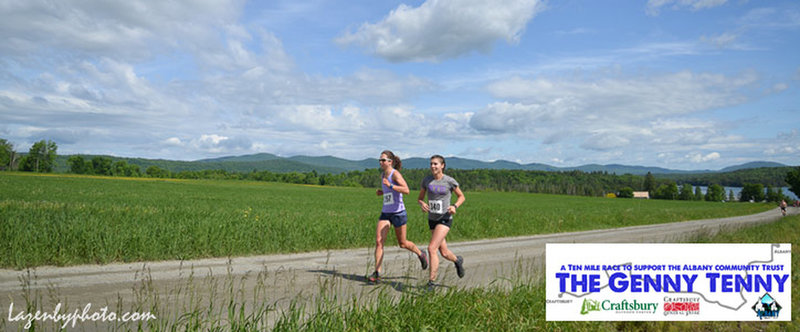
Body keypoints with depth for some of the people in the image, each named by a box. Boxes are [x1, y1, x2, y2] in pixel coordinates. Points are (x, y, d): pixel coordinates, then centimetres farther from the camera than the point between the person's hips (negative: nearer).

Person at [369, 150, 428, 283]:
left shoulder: (395, 174, -12)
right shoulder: (383, 174, 11)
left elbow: (406, 190, -25)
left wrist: (390, 186, -31)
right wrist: (381, 192, 10)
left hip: (398, 212, -7)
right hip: (385, 212, 7)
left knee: (402, 243, 7)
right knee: (378, 241, -6)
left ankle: (420, 254, 36)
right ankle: (377, 273, -4)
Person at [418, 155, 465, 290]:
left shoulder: (450, 181, -8)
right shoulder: (426, 180, 0)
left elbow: (461, 197, 4)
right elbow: (420, 198, 10)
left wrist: (455, 206, -16)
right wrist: (422, 204, -14)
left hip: (445, 219, -4)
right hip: (432, 219, 4)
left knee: (431, 248, -18)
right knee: (444, 253, 14)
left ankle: (431, 281, -7)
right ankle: (458, 260, 48)